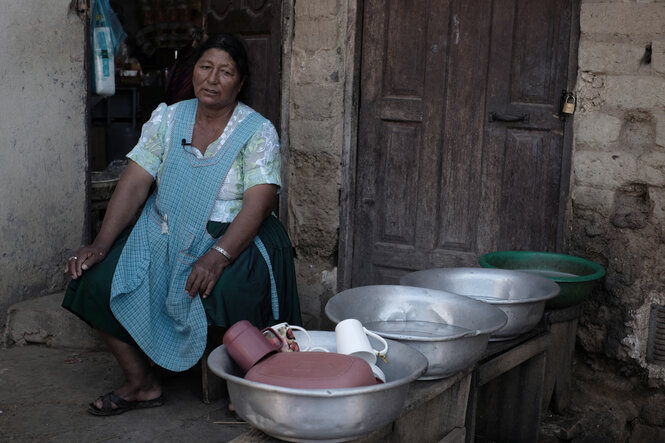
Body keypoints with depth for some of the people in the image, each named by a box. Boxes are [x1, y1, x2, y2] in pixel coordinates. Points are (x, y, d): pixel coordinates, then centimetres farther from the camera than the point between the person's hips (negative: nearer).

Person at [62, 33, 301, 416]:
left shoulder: (258, 132, -6)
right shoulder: (167, 119, 6)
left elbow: (257, 205, -18)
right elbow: (134, 184, 0)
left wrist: (217, 256, -33)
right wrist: (101, 245, -12)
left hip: (234, 237, -4)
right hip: (163, 235, 4)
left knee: (231, 290, -36)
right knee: (97, 278, -14)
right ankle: (141, 384, 1)